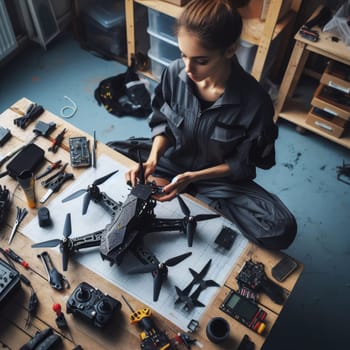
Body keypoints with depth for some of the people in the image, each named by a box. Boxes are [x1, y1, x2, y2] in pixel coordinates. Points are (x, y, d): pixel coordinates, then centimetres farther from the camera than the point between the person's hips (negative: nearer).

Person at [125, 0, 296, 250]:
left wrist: (192, 178, -26)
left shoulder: (254, 101, -27)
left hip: (219, 178, -2)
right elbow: (162, 122, -3)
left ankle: (192, 193, -6)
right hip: (173, 162, 3)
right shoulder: (175, 73, -18)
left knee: (282, 230, -22)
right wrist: (153, 159, -22)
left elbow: (244, 163, -15)